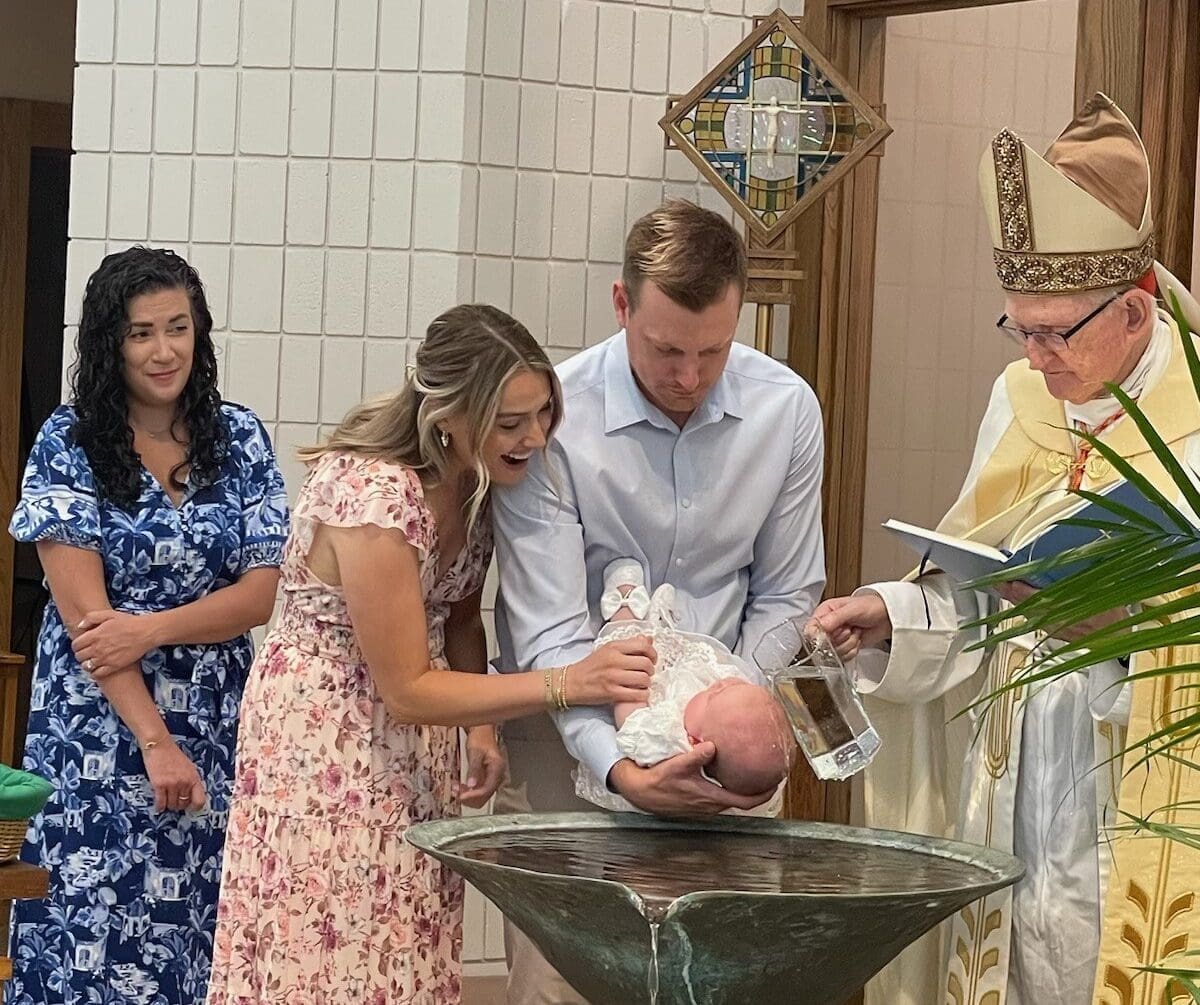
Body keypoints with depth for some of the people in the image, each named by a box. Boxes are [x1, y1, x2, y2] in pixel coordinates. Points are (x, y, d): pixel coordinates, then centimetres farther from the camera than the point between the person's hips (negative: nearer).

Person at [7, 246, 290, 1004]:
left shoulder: (239, 438, 4)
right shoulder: (67, 444, -4)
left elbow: (262, 591, 0)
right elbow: (83, 612, -10)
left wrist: (152, 629, -15)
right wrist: (154, 741, -16)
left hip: (215, 723, 2)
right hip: (99, 727, -2)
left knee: (194, 925, 1)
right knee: (96, 930, -3)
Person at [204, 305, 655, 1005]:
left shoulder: (475, 477, -6)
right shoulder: (373, 495, -28)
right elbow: (406, 689, -23)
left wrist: (481, 727, -5)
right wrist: (569, 684, -29)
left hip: (415, 738, 7)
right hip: (326, 730, -7)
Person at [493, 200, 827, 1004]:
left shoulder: (786, 409, -6)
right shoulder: (552, 419, -17)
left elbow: (784, 599, 4)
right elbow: (549, 632, -18)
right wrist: (619, 769, -31)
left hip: (716, 733, 3)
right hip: (572, 731, -3)